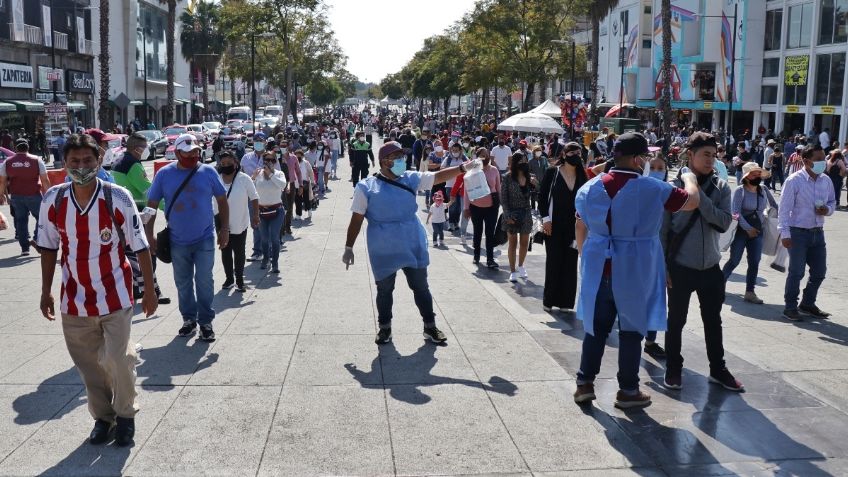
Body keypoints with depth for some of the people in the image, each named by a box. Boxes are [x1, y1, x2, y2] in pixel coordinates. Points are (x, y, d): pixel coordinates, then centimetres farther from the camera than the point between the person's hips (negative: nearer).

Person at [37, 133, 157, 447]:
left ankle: (126, 414, 24)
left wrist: (150, 291, -5)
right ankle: (102, 417, 32)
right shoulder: (53, 200, -6)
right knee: (87, 363, 12)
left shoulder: (118, 198, -14)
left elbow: (140, 246, -7)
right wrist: (46, 292, 9)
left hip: (115, 297, -3)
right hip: (74, 299, 3)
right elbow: (48, 247, 7)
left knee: (119, 359, -1)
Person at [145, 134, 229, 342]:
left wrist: (225, 228, 2)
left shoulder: (208, 172, -2)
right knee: (183, 283, 13)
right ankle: (189, 319, 28)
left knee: (204, 282, 0)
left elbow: (222, 200, 6)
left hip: (204, 239, -1)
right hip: (177, 241, 1)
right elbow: (151, 205, 2)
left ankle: (205, 321, 13)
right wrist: (149, 235, -1)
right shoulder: (164, 174, -2)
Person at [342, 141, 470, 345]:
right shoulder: (366, 187, -6)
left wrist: (462, 168, -15)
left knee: (421, 287, 11)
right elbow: (356, 219, -4)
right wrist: (349, 247, -3)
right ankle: (385, 328, 28)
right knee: (384, 290, 10)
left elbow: (438, 176, 0)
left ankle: (430, 326, 23)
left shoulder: (411, 179, 4)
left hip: (413, 246, 3)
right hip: (383, 250, -3)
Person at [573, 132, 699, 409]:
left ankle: (584, 383, 17)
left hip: (598, 268, 4)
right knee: (631, 329, 8)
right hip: (635, 271, -4)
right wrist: (689, 179, 20)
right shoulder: (653, 189, -10)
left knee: (596, 327, 14)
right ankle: (628, 391, 17)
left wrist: (586, 257, 21)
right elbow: (692, 201, 0)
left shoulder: (591, 187, 3)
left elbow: (580, 228, 10)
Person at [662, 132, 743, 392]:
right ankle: (673, 369, 24)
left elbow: (724, 223, -13)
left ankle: (717, 369, 30)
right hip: (681, 268, -3)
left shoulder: (721, 188, 0)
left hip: (711, 268, 3)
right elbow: (662, 230, -6)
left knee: (713, 321, 15)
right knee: (676, 321, 9)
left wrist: (699, 195, -19)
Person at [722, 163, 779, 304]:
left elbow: (774, 206, 15)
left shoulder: (764, 190, 2)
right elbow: (735, 212, -15)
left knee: (754, 262, 2)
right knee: (734, 260, -2)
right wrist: (748, 228, -18)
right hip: (741, 229, -4)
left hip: (757, 230, 4)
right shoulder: (740, 191, -10)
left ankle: (750, 292, 10)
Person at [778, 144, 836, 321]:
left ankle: (808, 304, 32)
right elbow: (784, 208, -12)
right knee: (796, 272, -1)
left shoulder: (826, 181, 4)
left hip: (817, 233, 6)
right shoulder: (794, 181, -13)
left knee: (819, 272, 13)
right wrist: (785, 233, -15)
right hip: (798, 233, -6)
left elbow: (832, 202, 18)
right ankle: (790, 307, 14)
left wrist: (828, 210, -6)